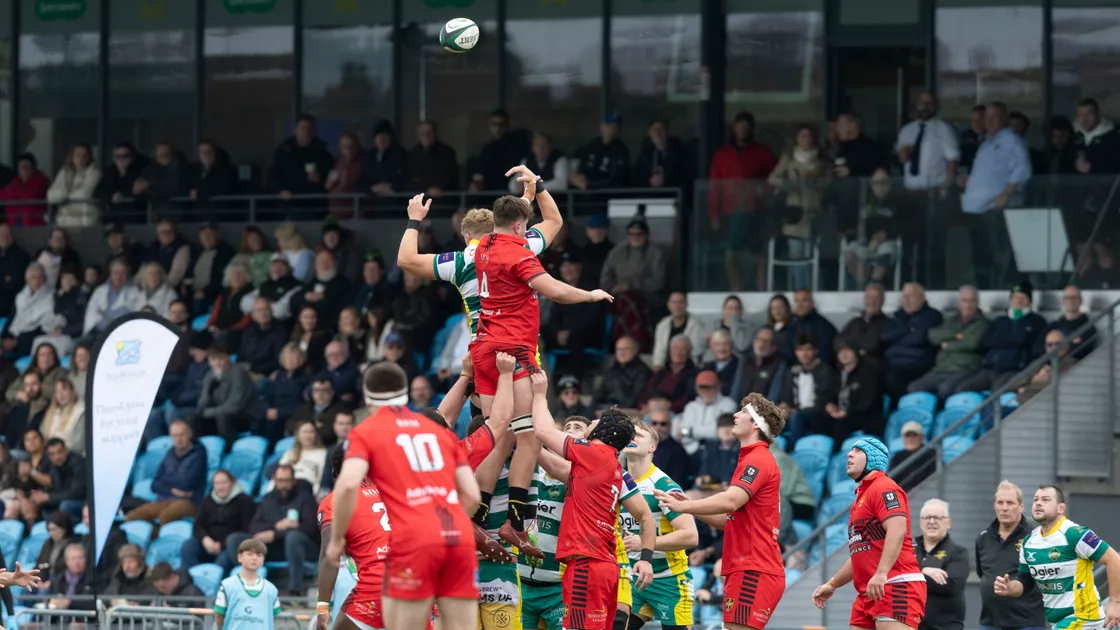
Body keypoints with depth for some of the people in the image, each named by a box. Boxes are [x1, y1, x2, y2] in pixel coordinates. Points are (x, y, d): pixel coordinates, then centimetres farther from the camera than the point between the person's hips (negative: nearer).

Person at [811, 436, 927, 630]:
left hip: (896, 588, -10)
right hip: (870, 594, 10)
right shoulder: (862, 496, 25)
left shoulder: (884, 488, -6)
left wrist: (881, 573, -31)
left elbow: (897, 532, -22)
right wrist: (832, 584, 33)